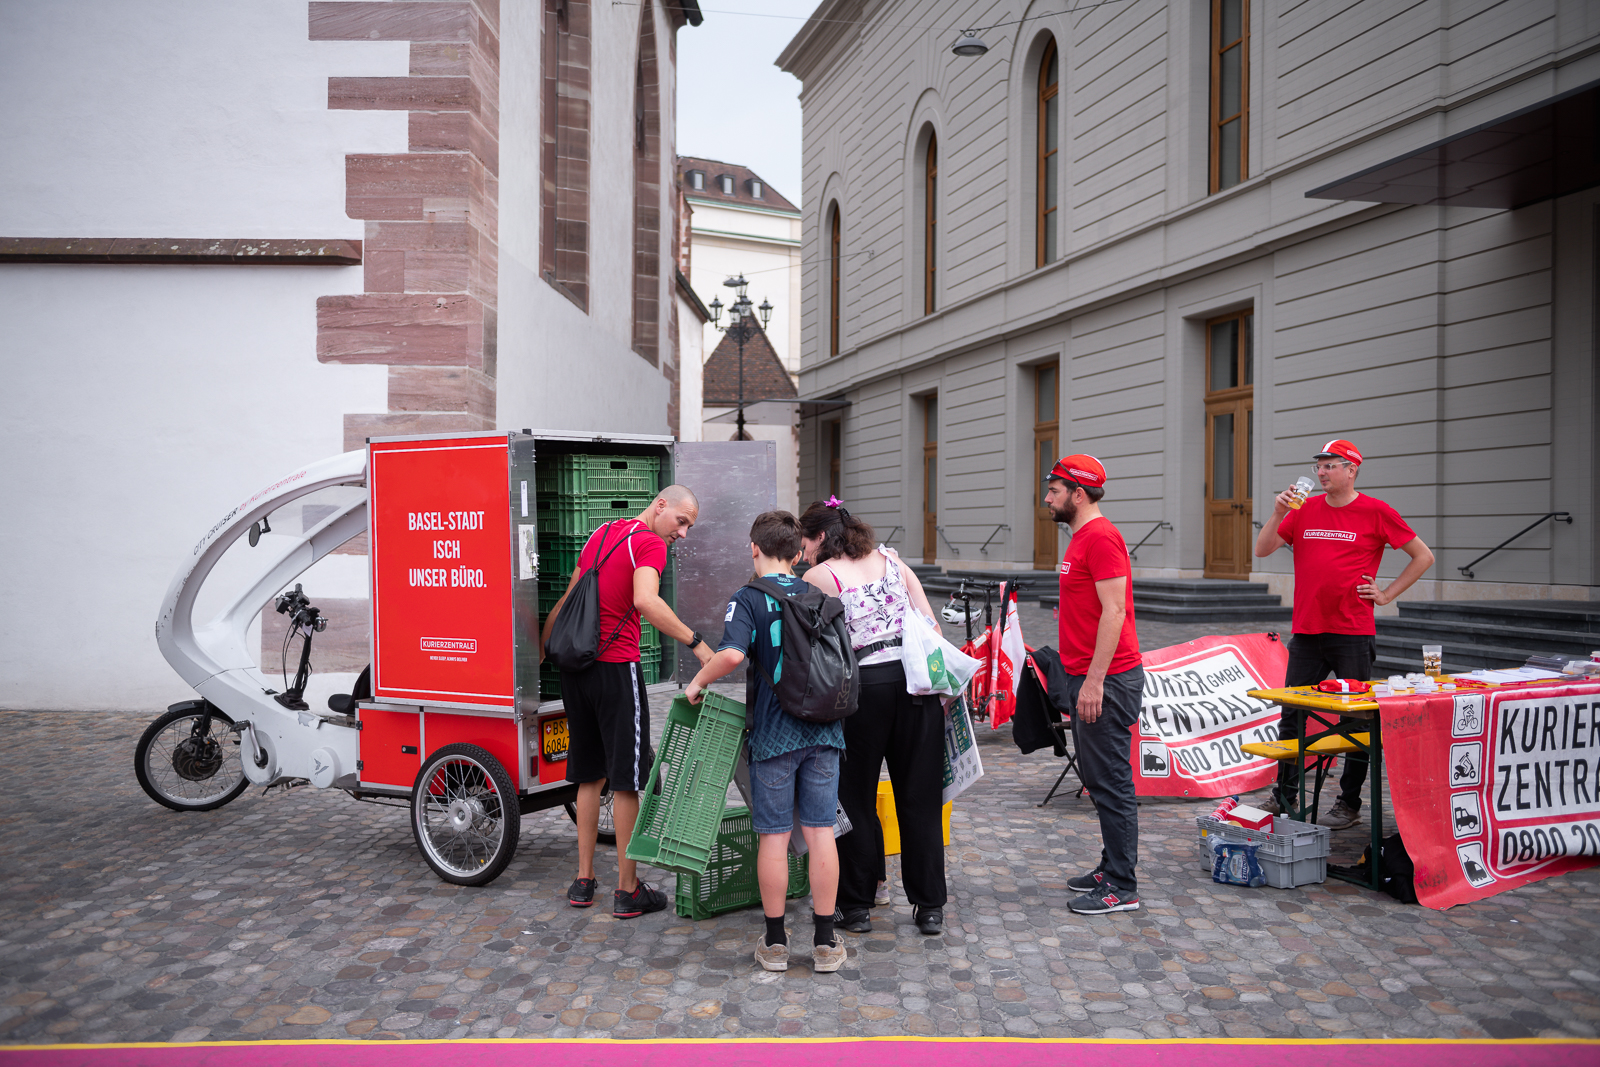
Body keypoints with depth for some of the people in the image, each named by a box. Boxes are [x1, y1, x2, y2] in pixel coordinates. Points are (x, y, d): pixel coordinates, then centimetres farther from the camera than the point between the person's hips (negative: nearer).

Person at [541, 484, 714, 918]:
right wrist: (696, 642, -28)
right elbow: (645, 601, -29)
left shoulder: (601, 534, 16)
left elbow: (568, 599, 23)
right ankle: (627, 890, 8)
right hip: (616, 670, -8)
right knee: (627, 780, 1)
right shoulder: (650, 543, -10)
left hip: (576, 667, 8)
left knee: (590, 775, 16)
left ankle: (583, 880, 22)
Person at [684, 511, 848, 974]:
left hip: (773, 732, -3)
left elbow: (732, 654, -24)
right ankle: (825, 941, 13)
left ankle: (775, 942, 15)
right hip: (823, 729, 3)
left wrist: (698, 683, -8)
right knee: (820, 833, 7)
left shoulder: (748, 598, -7)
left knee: (774, 837, 6)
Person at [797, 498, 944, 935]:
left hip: (863, 686, -4)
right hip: (917, 678, 4)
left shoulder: (817, 577, 1)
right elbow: (931, 625, 9)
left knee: (855, 797, 10)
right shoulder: (891, 559, 14)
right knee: (920, 796, 10)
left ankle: (857, 906, 17)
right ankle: (929, 907, 16)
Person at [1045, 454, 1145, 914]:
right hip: (1086, 676, 10)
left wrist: (1094, 681, -23)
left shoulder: (1101, 537, -15)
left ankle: (1122, 888, 4)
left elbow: (1114, 611, -21)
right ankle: (1112, 867, 27)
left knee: (1111, 782, -4)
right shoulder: (1082, 538, 17)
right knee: (1097, 777, 16)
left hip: (1106, 679, -10)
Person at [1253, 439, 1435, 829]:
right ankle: (1283, 797, 19)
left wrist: (1387, 594, -1)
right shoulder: (1304, 509, 9)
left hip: (1353, 634, -4)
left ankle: (1349, 803, 14)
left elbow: (1423, 556, 3)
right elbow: (1262, 550, 5)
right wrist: (1278, 514, -9)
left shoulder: (1375, 512, -3)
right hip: (1306, 632, 4)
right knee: (1291, 715, 8)